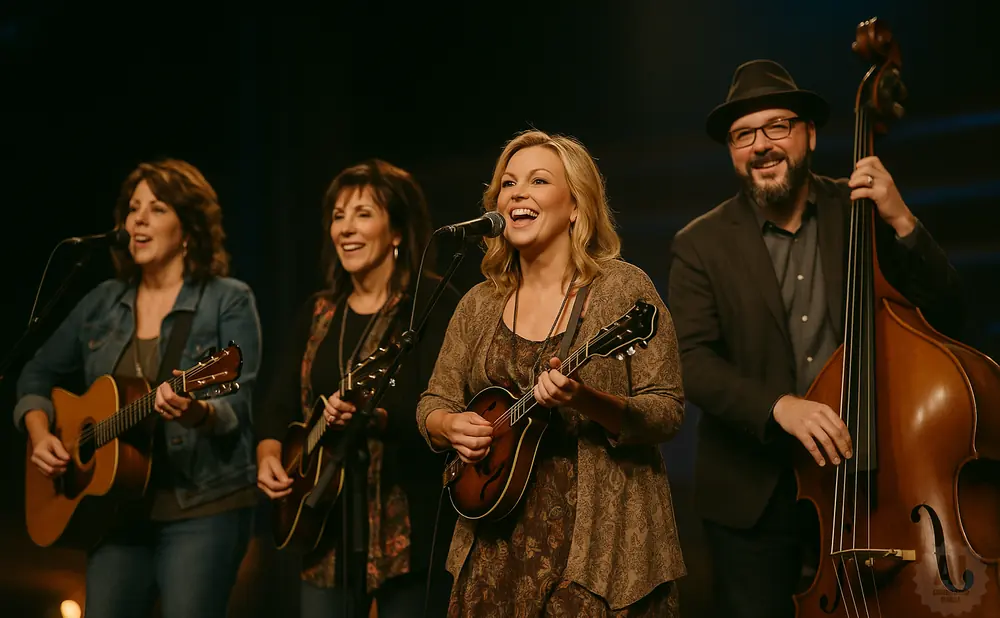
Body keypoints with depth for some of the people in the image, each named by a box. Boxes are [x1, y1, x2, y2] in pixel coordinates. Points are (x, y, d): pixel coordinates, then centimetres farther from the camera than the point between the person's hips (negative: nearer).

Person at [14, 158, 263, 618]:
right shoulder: (103, 302, 10)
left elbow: (238, 406, -13)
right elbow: (37, 374, 20)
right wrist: (40, 436, 2)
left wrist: (195, 411, -35)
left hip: (203, 509, -5)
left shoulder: (229, 301, -5)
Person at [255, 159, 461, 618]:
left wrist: (376, 416, -33)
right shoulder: (318, 314, 13)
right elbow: (280, 405, 12)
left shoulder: (435, 304, -7)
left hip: (408, 524, -5)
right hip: (325, 516, 6)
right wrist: (269, 456, -7)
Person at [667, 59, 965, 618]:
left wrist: (902, 224, -15)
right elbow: (693, 362, -11)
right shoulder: (702, 245, -1)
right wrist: (778, 406, -27)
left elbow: (945, 317, -1)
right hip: (754, 492, -1)